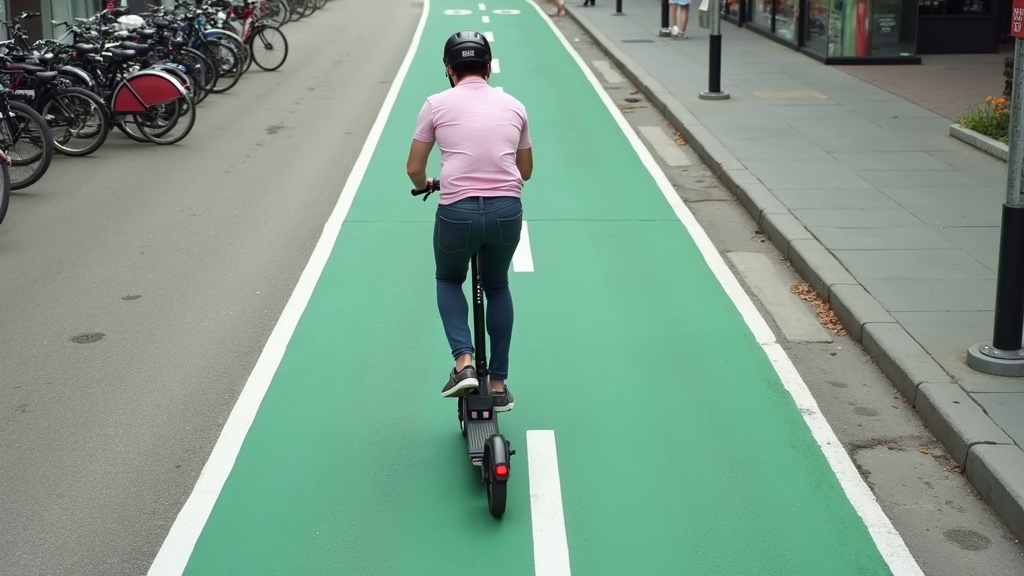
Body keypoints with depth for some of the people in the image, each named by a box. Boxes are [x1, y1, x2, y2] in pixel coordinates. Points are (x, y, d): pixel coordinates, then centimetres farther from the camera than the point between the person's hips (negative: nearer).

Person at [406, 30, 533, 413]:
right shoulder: (513, 105, 13)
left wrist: (424, 186, 29)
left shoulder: (437, 104, 5)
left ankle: (464, 362, 7)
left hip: (457, 212, -2)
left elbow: (414, 170, 7)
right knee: (497, 287, 27)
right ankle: (499, 384, 28)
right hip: (507, 212, 2)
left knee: (448, 281, 27)